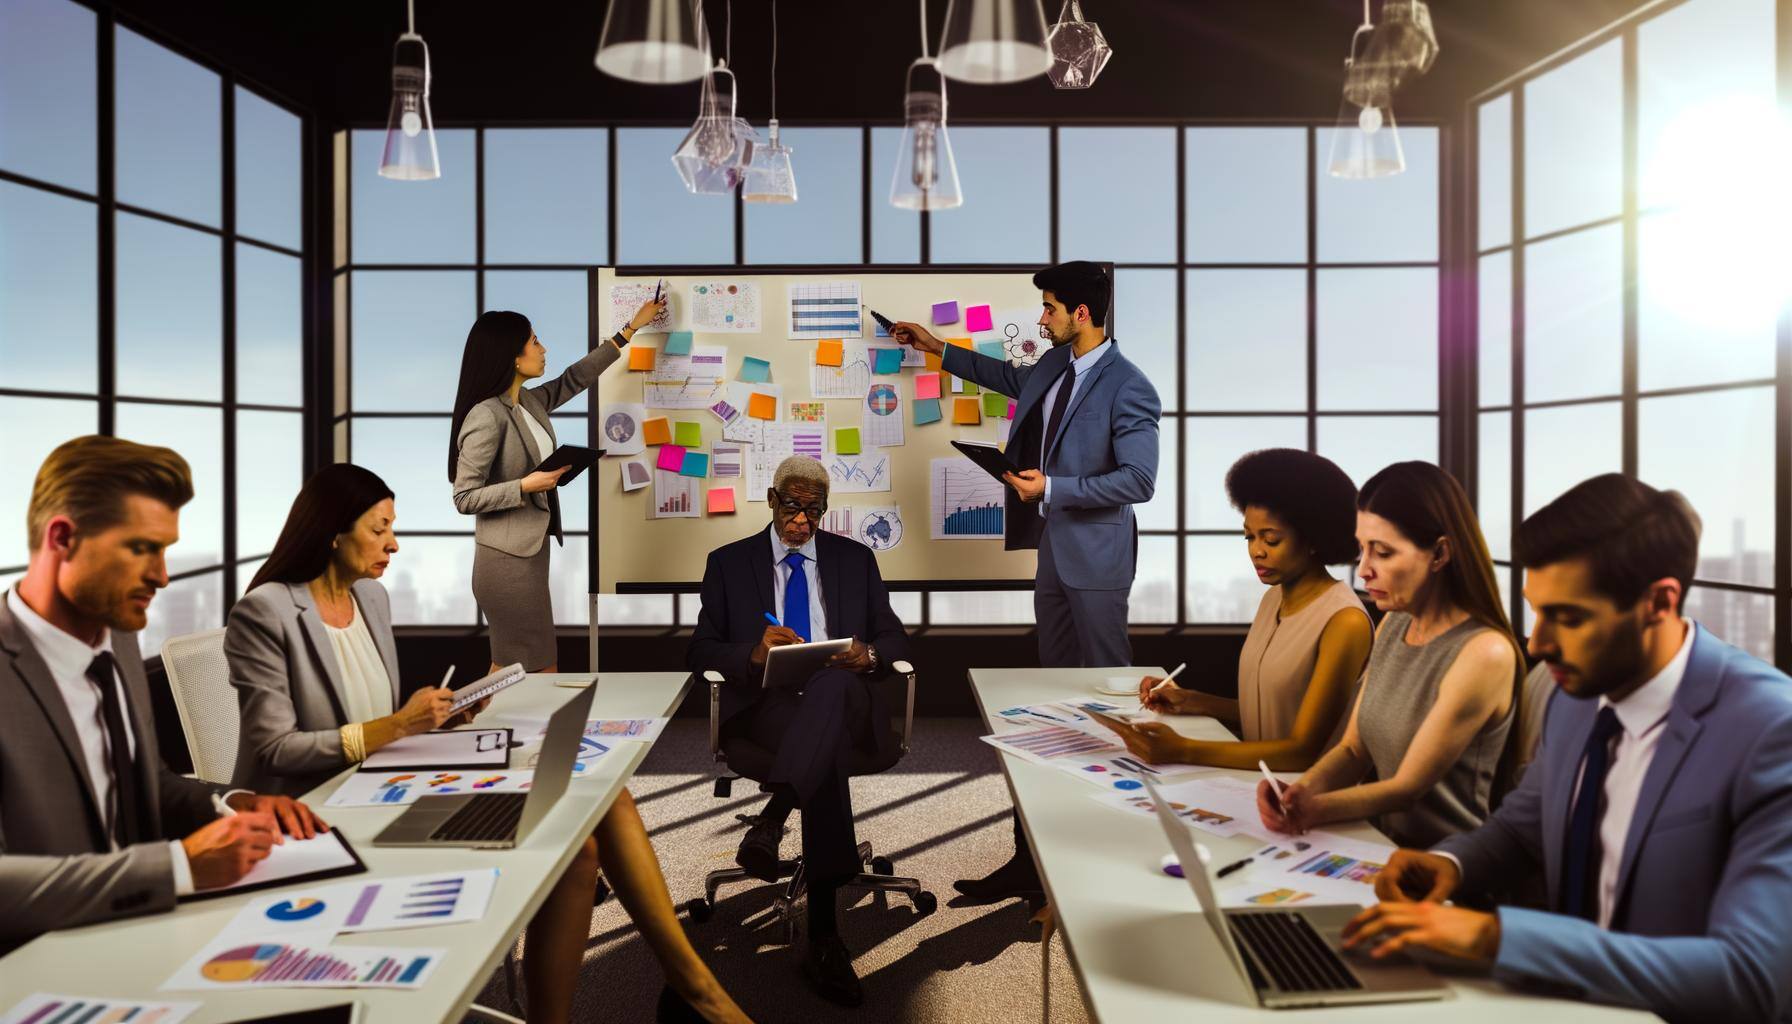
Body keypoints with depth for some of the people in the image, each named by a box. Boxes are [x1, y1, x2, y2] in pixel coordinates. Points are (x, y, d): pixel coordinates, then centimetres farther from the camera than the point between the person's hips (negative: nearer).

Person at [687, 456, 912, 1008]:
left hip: (843, 696, 2)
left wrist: (868, 654, -11)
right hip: (765, 703, -1)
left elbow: (896, 638, 15)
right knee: (828, 752, -38)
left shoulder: (855, 558, 18)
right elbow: (701, 652, 8)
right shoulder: (729, 562, 14)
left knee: (836, 683, -40)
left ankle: (771, 821, -48)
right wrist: (755, 653, -15)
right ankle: (823, 937, -39)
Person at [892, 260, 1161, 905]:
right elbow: (1013, 380, 29)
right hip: (1053, 546, 9)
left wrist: (1052, 488, -21)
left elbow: (1139, 481, -21)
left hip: (1095, 556, -9)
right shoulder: (1054, 365, 6)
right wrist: (938, 349, 33)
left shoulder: (1128, 388, -18)